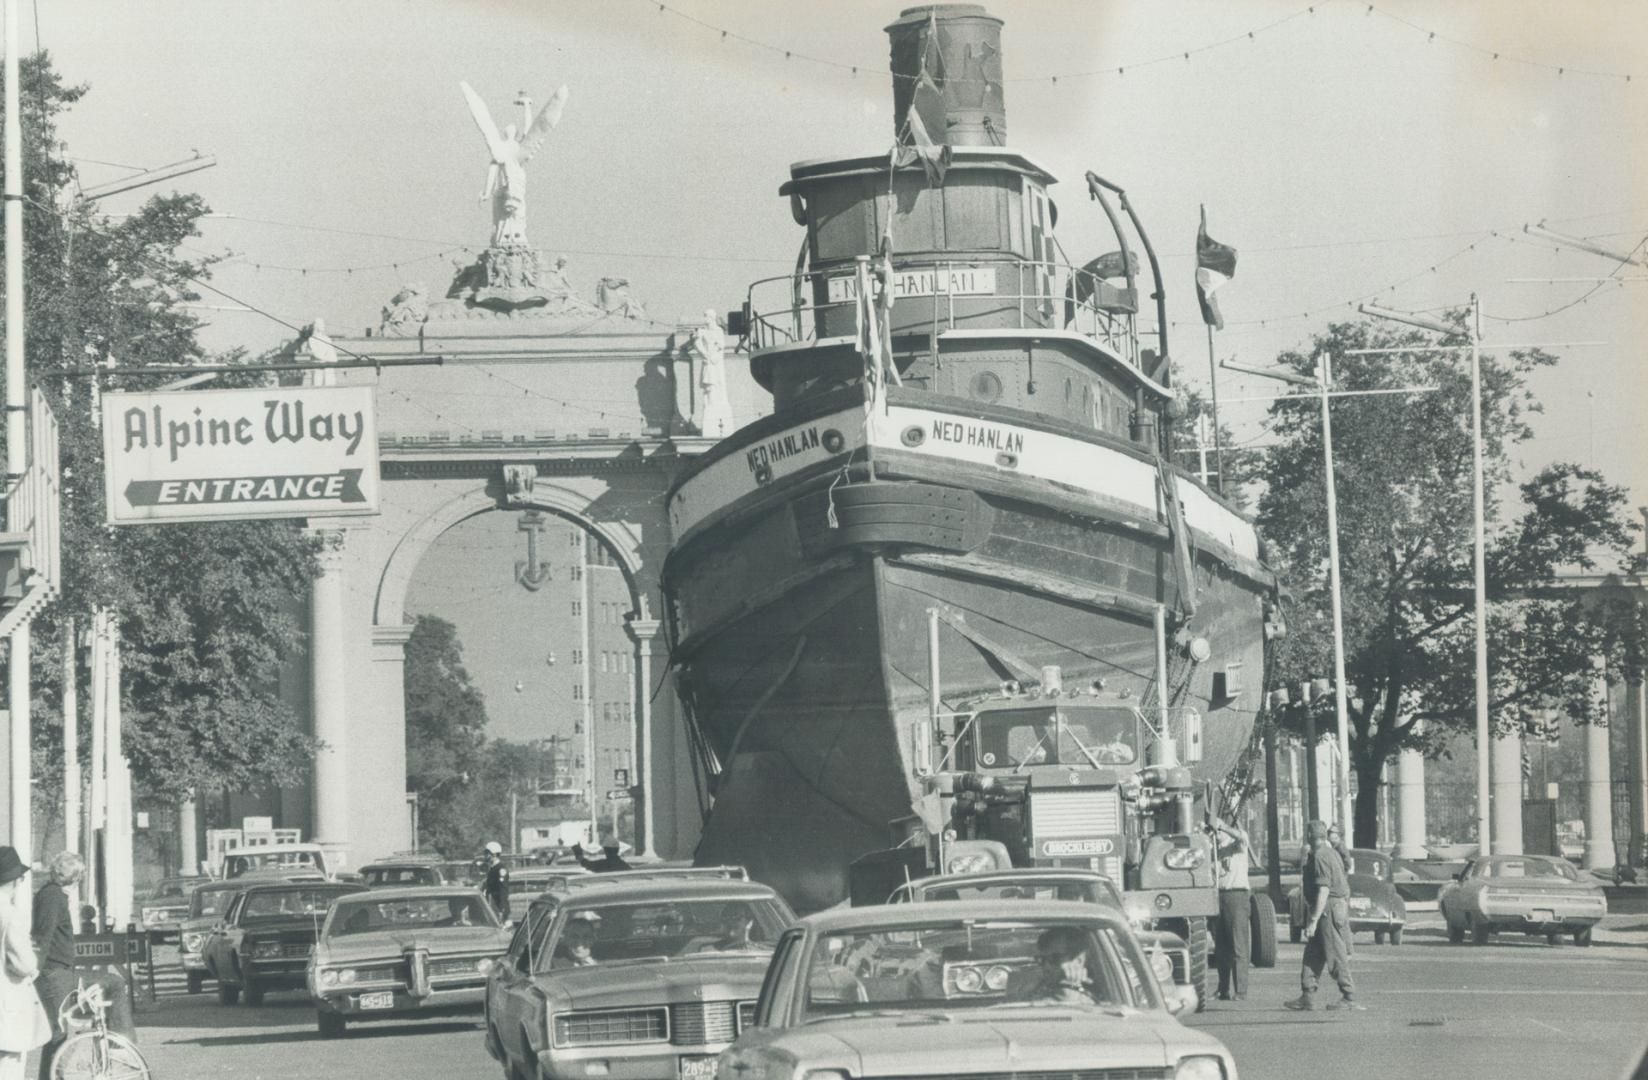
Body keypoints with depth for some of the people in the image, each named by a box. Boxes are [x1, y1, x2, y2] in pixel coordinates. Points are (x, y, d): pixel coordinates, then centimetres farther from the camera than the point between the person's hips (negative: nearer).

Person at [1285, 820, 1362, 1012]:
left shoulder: (1320, 857, -17)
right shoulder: (1331, 853, 15)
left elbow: (1323, 890, -23)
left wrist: (1313, 920, -23)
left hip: (1329, 909, -10)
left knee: (1336, 956, -5)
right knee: (1312, 955, 11)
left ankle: (1350, 998, -2)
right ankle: (1307, 998, 11)